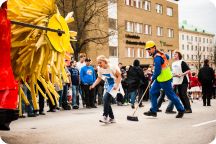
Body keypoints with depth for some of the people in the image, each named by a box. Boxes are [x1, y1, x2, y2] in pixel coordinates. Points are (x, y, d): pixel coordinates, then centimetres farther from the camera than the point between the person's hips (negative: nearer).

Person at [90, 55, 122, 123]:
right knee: (107, 101, 5)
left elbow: (119, 76, -14)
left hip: (114, 85, -7)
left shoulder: (112, 67, -19)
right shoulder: (100, 69, -2)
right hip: (107, 86, 7)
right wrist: (93, 85, -4)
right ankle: (112, 118, 19)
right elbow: (99, 78, 11)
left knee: (106, 98, -24)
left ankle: (105, 116, -20)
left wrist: (116, 85, -25)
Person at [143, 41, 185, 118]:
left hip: (165, 79, -10)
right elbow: (167, 57, 28)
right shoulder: (160, 54, 8)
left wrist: (153, 78, -8)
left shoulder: (157, 57, -22)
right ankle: (153, 111, 11)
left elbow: (157, 71, -25)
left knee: (171, 95, 1)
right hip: (159, 79, 10)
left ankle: (181, 110, 16)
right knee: (152, 92, 8)